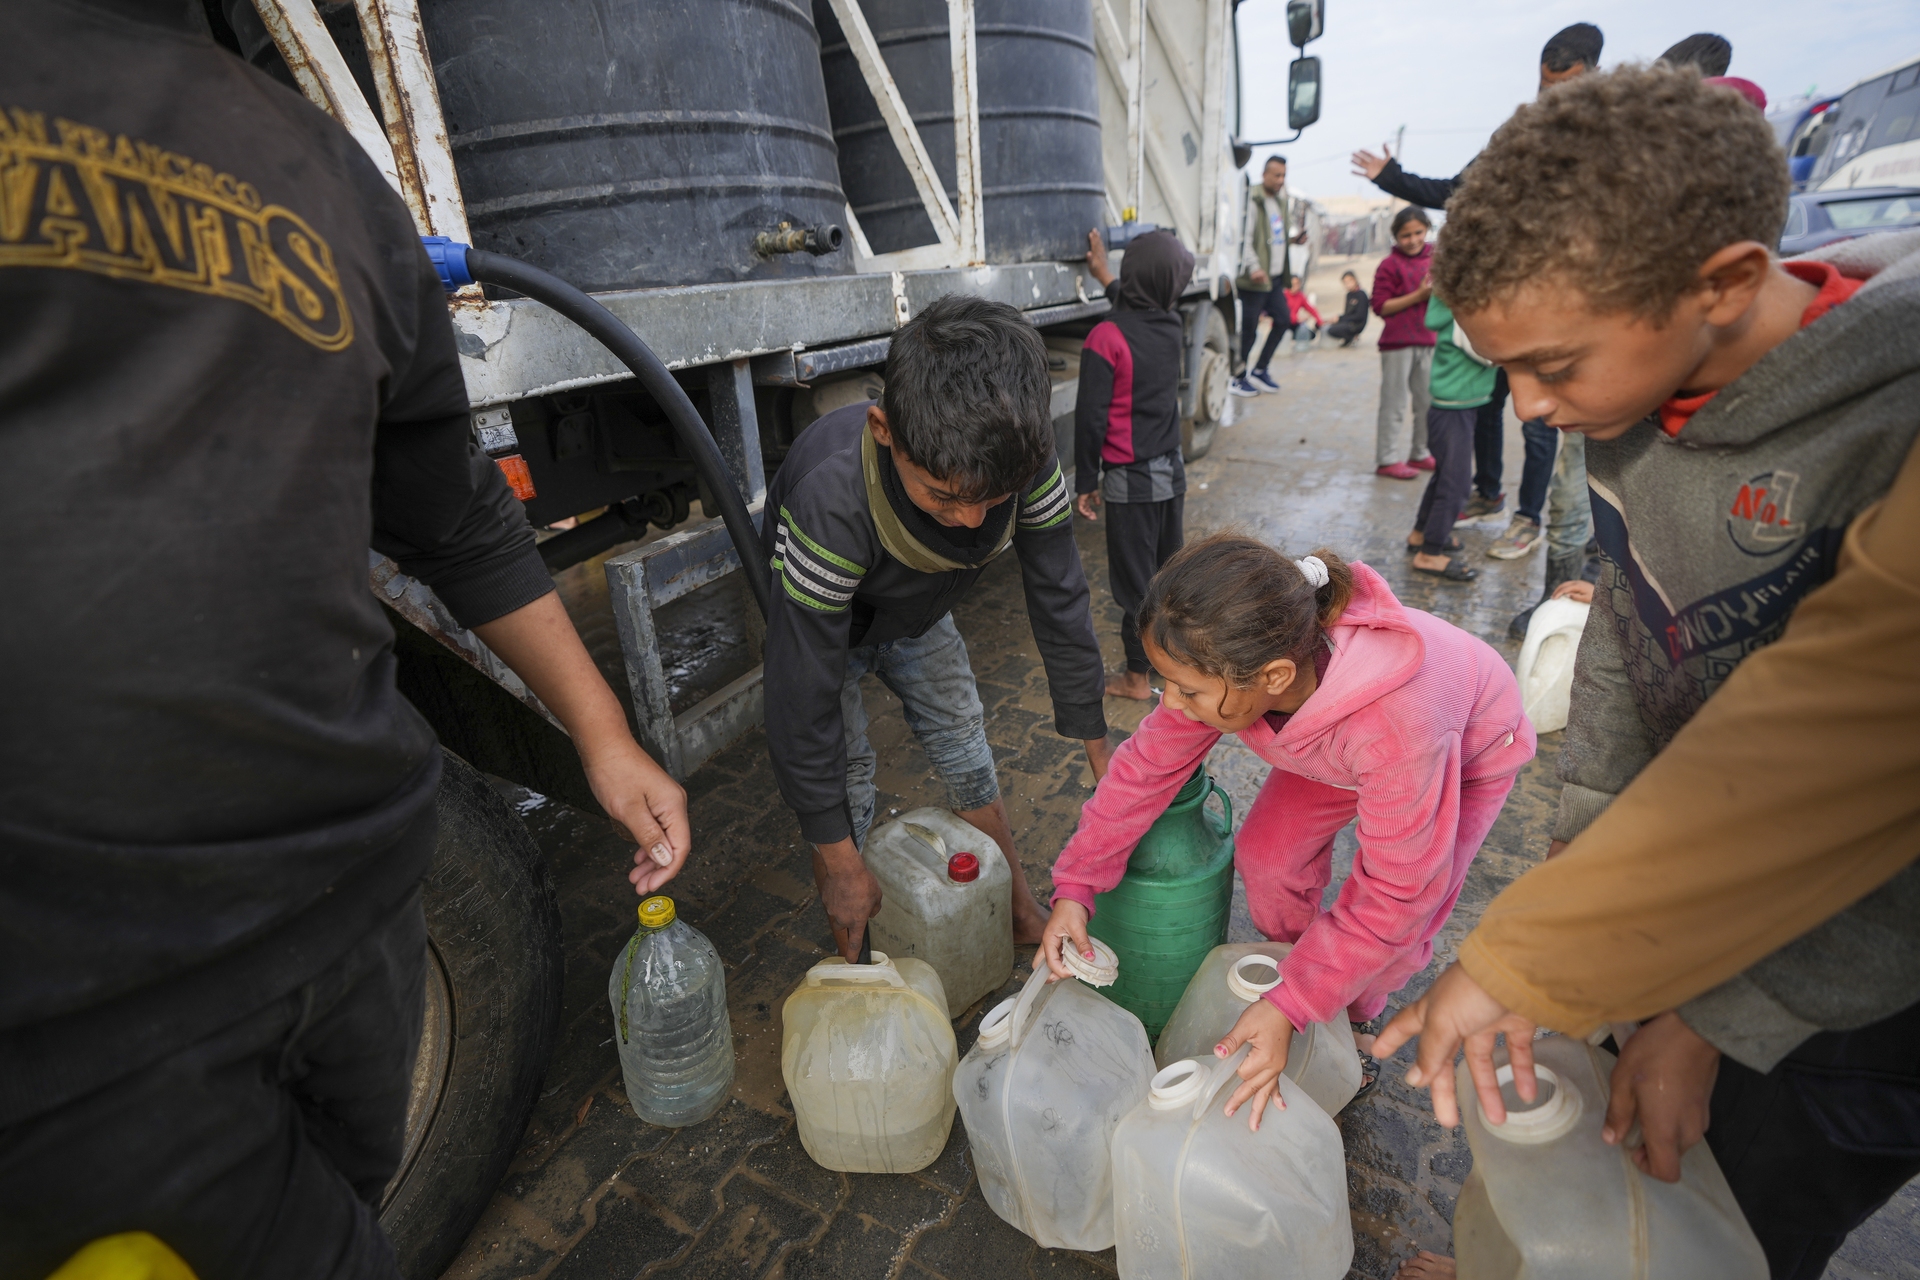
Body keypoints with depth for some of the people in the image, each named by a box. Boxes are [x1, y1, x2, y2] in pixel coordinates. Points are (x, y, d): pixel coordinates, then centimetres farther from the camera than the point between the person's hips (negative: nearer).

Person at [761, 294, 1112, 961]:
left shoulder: (1024, 460, -32)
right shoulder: (833, 501, -45)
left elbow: (1059, 601, -16)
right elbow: (802, 698, -36)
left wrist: (1094, 738, -7)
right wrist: (841, 865, -25)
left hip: (919, 615, 4)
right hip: (824, 621, -4)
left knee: (970, 761, 9)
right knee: (843, 786, -6)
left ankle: (1022, 916, 30)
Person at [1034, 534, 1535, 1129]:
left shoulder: (1395, 724, -49)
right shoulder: (1234, 665, -33)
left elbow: (1398, 891, -36)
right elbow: (1150, 761, -20)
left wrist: (1289, 1008, -36)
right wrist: (1075, 885, -24)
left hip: (1470, 752, -4)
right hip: (1339, 738, 4)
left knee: (1395, 921, -12)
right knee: (1266, 852, -3)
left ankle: (1353, 1013, 22)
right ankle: (1294, 966, 27)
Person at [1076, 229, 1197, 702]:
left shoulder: (1105, 337, -17)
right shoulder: (1172, 328, 2)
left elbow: (1091, 418, -17)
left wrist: (1086, 482, -7)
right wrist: (1105, 276, 41)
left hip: (1130, 479, -6)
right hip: (1172, 469, 6)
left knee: (1134, 579, 3)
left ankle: (1138, 677, 14)